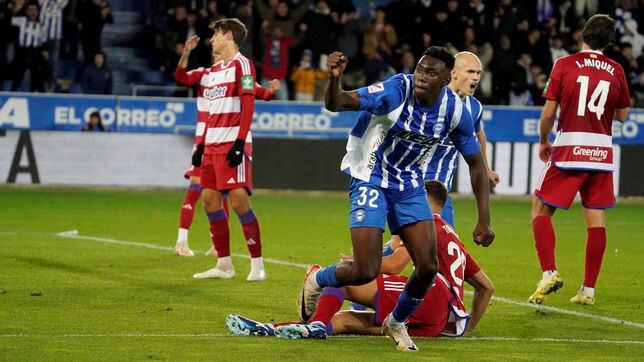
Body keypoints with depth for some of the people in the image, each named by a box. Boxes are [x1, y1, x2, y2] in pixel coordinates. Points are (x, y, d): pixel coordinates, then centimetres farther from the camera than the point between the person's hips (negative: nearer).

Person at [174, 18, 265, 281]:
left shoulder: (241, 65, -6)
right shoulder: (214, 71, 19)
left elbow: (248, 105, -15)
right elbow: (182, 77, 35)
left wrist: (239, 142, -21)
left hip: (232, 145, -9)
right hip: (212, 146, 9)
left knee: (238, 201, -13)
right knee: (209, 201, 5)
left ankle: (257, 264, -10)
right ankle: (224, 265, 10)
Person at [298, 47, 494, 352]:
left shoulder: (455, 110, -11)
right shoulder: (397, 90, -25)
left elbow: (476, 164, 2)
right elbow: (337, 103, -33)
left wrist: (484, 221, -2)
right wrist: (334, 78, -56)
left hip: (409, 186, 4)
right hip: (371, 182, -4)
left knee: (428, 266, -6)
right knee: (365, 272, -13)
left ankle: (397, 323, 22)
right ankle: (315, 280, 21)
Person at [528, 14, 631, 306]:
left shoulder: (564, 65, -4)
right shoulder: (616, 71, 4)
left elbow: (549, 111, -4)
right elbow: (622, 115, 13)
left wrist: (543, 142, 11)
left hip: (568, 148, -3)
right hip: (601, 150, 3)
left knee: (541, 210, 7)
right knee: (596, 218, 6)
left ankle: (549, 272, -11)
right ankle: (589, 289, 6)